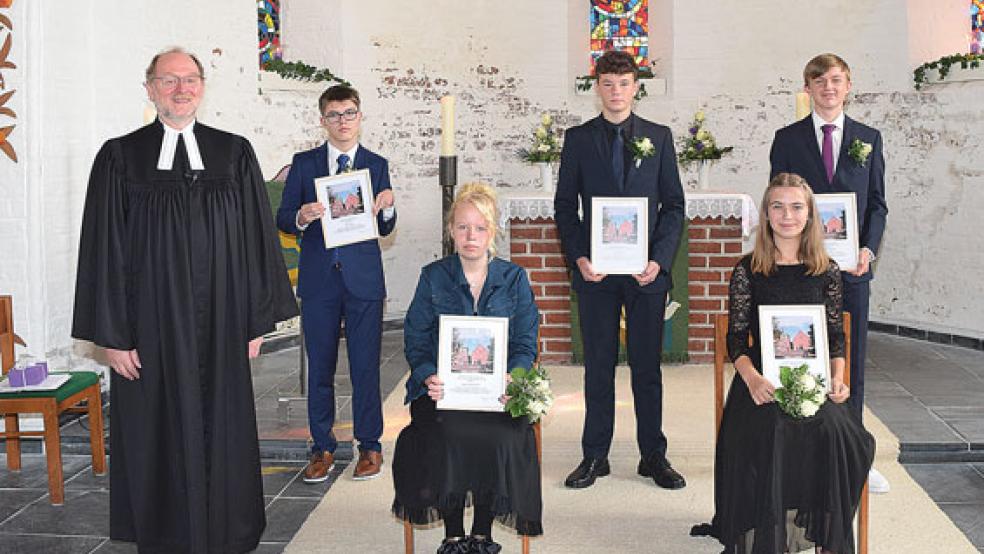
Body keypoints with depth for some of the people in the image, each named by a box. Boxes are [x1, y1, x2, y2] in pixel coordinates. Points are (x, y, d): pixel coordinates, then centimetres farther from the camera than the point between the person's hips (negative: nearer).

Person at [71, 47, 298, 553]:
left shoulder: (234, 153, 4)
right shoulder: (120, 158, 1)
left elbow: (257, 239, 4)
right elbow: (104, 249, -1)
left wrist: (257, 320, 1)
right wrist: (112, 336, -5)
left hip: (220, 325, 1)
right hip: (151, 326, -1)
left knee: (222, 431, 9)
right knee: (160, 435, 7)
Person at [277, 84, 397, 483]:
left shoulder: (376, 165, 7)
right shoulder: (304, 163, 7)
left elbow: (384, 230, 5)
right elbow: (282, 218, 5)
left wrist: (387, 207, -16)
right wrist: (301, 217, -17)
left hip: (364, 278, 0)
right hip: (318, 278, 1)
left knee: (366, 366, 2)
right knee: (319, 367, 7)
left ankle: (370, 446, 16)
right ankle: (323, 448, 19)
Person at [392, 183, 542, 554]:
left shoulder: (514, 278, 9)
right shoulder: (433, 277, 9)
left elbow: (525, 344, 5)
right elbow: (415, 339, 4)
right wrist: (427, 376, -16)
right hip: (442, 388, 0)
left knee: (499, 435, -30)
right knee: (448, 433, -31)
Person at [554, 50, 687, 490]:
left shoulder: (659, 137, 7)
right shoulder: (578, 138, 6)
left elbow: (673, 204, 6)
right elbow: (565, 205, 5)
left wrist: (659, 259, -7)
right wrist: (578, 257, -8)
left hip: (647, 270, 0)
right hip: (595, 271, 0)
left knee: (647, 365, 6)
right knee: (598, 365, 6)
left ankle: (653, 455, 18)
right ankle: (595, 455, 17)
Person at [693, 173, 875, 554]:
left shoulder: (827, 272, 12)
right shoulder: (748, 270, 6)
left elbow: (836, 337, 13)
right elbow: (736, 338, 3)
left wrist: (837, 378, -5)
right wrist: (752, 378, -16)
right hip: (762, 380, -1)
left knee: (832, 429, -29)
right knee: (771, 429, -32)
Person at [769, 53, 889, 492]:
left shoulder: (869, 139, 10)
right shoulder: (787, 139, 5)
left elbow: (877, 203, 10)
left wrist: (869, 248, -6)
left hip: (851, 264, 2)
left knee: (851, 360, 6)